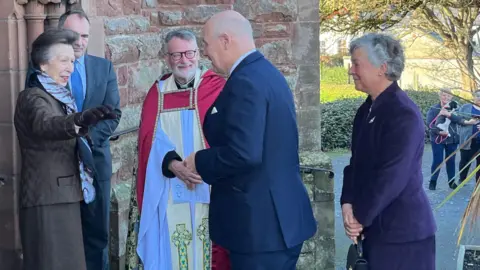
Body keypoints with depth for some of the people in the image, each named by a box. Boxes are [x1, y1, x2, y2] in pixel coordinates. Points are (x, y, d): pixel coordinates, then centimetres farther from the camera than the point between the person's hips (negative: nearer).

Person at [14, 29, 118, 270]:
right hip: (47, 200, -10)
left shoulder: (58, 97, 15)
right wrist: (80, 120, -55)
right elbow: (44, 124, -38)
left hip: (62, 196, 10)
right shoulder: (33, 97, -15)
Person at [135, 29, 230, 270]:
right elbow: (149, 138, 2)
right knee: (172, 250, 3)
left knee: (210, 250, -2)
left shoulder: (218, 88, 2)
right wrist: (173, 164, -15)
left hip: (209, 189, -2)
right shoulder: (157, 93, 10)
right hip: (169, 192, 2)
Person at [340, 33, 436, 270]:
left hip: (402, 232, -8)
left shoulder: (404, 114, -19)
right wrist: (348, 204, -6)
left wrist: (360, 216, -14)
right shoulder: (366, 110, 9)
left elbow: (391, 177, -22)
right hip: (375, 228, 8)